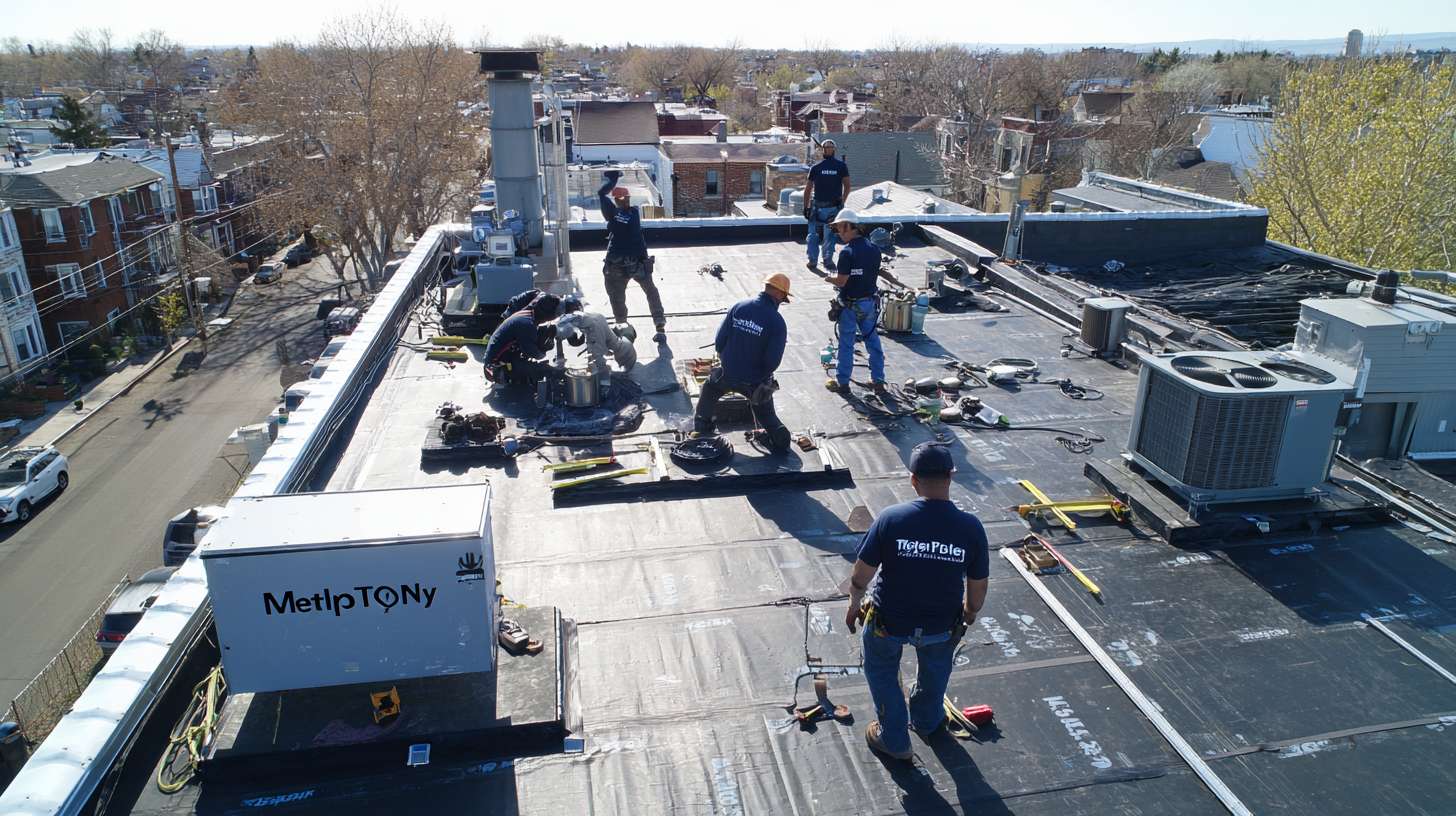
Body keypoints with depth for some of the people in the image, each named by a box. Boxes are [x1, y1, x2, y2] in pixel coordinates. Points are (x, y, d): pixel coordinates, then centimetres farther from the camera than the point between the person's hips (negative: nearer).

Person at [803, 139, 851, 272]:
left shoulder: (815, 167, -1)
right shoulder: (841, 165, 1)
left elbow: (808, 189, -1)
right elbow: (847, 186, 0)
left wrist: (806, 207, 3)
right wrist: (842, 201, 8)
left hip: (818, 206, -1)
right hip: (834, 206, 1)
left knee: (813, 235, 8)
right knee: (830, 235, 13)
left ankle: (813, 261, 6)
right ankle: (827, 261, 15)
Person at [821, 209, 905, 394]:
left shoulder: (847, 252, -21)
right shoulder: (874, 248, -1)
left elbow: (841, 281, -21)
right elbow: (878, 271, 8)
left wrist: (829, 278, -1)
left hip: (850, 305, -6)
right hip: (870, 302, 6)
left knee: (846, 343, 7)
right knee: (872, 340, 16)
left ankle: (842, 382, 17)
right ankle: (878, 381, 20)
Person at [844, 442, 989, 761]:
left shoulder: (891, 518, -24)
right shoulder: (971, 527, -19)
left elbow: (861, 576, -15)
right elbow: (977, 589, -6)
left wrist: (854, 603, 5)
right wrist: (969, 615, 15)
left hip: (888, 622, -2)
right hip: (942, 625, 2)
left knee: (881, 672, 29)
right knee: (936, 665, 35)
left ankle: (894, 740, 42)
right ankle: (927, 722, 58)